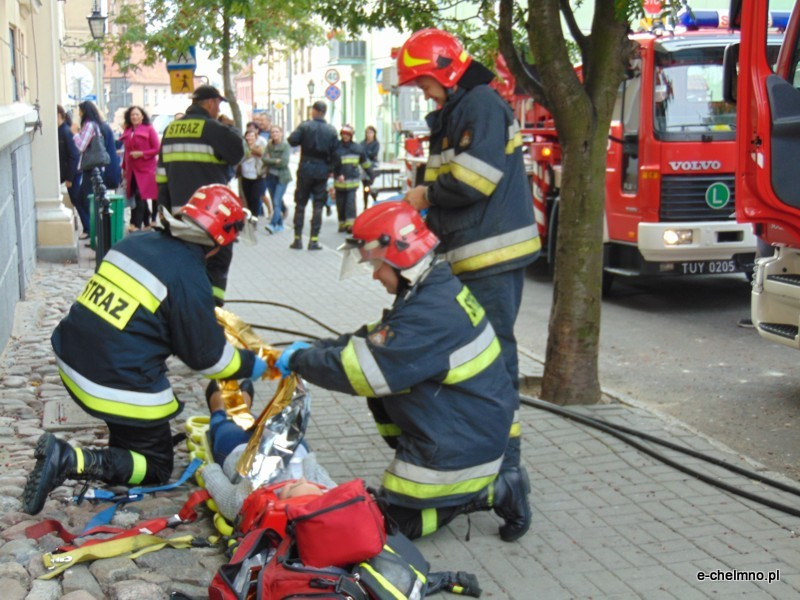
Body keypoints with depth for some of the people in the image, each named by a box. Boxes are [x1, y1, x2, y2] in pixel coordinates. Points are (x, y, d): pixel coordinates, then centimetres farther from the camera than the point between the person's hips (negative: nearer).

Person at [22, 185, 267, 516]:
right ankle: (72, 461, -11)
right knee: (157, 468, 9)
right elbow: (207, 356, -8)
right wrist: (250, 365, 10)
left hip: (72, 364, 8)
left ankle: (122, 440, 34)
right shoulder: (190, 279, -18)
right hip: (119, 387, -8)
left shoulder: (136, 242, 3)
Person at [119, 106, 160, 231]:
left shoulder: (149, 129, -2)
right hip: (132, 169, 5)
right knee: (140, 197, 8)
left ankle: (136, 224, -18)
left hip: (145, 169, -5)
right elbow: (126, 151, 19)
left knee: (140, 195, -15)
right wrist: (124, 168, 17)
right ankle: (146, 223, 17)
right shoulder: (127, 131, 13)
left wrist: (141, 153, -15)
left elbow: (157, 149, -6)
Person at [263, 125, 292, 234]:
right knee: (275, 202, 9)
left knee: (277, 201, -16)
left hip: (282, 177, -5)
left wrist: (270, 161, -7)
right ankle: (280, 224, 18)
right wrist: (276, 161, -14)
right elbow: (265, 159, -3)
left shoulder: (286, 146, -7)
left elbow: (284, 162, -16)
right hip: (270, 176, 5)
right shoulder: (269, 146, 7)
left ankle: (273, 224, -23)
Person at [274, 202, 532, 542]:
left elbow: (360, 370, -27)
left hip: (460, 448, -9)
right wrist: (314, 349, 2)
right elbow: (374, 339, 12)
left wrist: (299, 360, -13)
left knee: (395, 520, 2)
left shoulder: (430, 315, -27)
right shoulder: (439, 290, 5)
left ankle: (493, 492, 1)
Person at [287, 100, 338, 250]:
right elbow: (335, 152, -1)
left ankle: (298, 239, 8)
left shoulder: (305, 126, -8)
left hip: (305, 170, -1)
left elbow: (292, 140, -14)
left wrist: (303, 141, 6)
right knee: (318, 206, 5)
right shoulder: (331, 131, -2)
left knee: (300, 204, 8)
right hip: (322, 171, 1)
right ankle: (314, 240, 3)